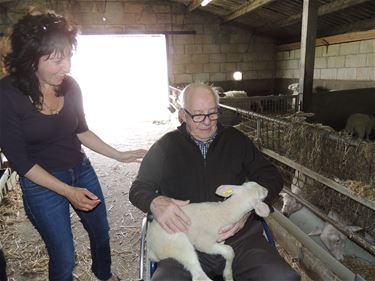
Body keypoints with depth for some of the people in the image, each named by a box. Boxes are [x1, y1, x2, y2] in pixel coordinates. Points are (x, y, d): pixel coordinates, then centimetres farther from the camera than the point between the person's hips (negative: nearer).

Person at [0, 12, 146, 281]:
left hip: (82, 170, 5)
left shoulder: (70, 85, -11)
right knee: (64, 259, 8)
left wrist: (120, 155, 1)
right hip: (42, 183, -4)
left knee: (101, 231, 23)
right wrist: (67, 191, -21)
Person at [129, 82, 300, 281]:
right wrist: (155, 203, -14)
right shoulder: (167, 146, 9)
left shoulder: (236, 139, 12)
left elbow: (271, 176, 11)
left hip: (241, 237, 2)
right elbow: (138, 188, 11)